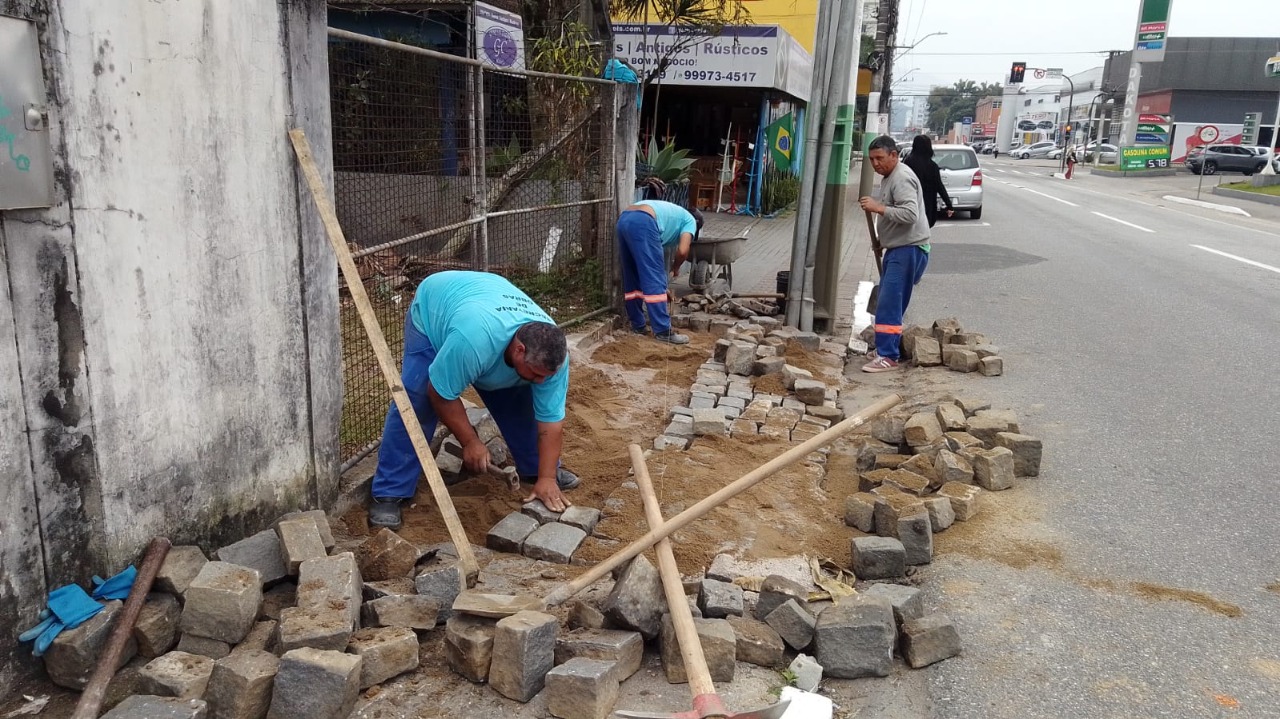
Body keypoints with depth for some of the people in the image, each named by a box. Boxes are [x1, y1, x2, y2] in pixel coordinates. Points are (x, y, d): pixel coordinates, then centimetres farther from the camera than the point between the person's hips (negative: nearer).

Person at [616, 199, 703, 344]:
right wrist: (675, 268, 23)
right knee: (654, 280, -3)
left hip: (623, 220, 8)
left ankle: (638, 325, 26)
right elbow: (683, 251, 2)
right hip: (643, 223, -8)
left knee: (631, 278, 19)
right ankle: (663, 331, -1)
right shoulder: (690, 220, 21)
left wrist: (661, 288, 45)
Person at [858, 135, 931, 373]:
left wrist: (879, 208, -28)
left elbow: (910, 214, -29)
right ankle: (890, 345, 26)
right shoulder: (889, 177, 16)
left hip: (909, 249, -11)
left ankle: (888, 357, -12)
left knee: (889, 304, -13)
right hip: (897, 248, 11)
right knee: (890, 302, 16)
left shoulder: (902, 178, -17)